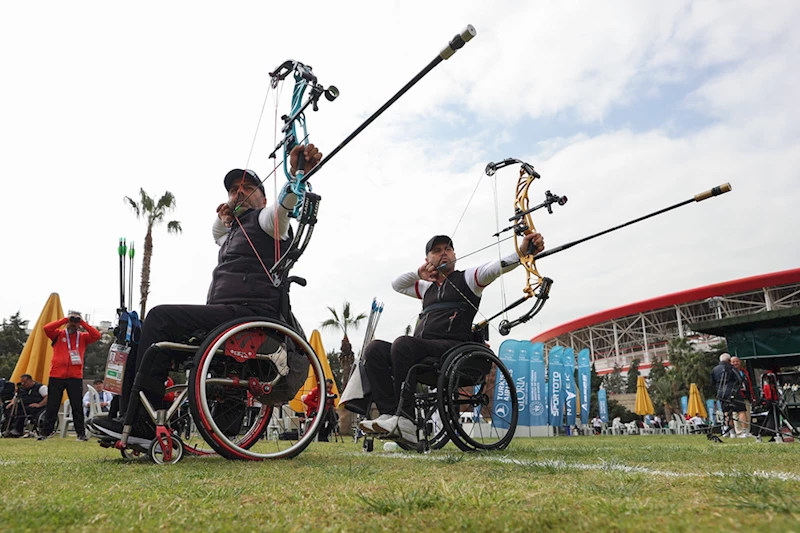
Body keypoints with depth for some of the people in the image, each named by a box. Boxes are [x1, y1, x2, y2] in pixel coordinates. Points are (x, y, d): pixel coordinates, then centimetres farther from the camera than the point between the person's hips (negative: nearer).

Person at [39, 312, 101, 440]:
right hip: (56, 376, 0)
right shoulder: (58, 334, 7)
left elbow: (96, 335, -7)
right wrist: (65, 319, -8)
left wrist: (83, 323, -6)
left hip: (75, 377, 0)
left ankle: (81, 433, 6)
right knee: (52, 406, 6)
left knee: (77, 407, 2)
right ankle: (46, 432, 16)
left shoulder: (83, 337, 9)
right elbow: (47, 328, -10)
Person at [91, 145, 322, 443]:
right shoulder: (236, 231, 31)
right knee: (143, 337, 4)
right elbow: (217, 235, 56)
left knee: (160, 317, -23)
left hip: (250, 316, -10)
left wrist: (298, 175, -41)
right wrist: (224, 217, 34)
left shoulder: (265, 220, 5)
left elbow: (283, 204, -20)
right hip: (224, 316, 10)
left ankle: (142, 422, -22)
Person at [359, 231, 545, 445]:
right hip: (421, 352, 7)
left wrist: (522, 252, -25)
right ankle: (389, 413, -26)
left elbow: (495, 268, -6)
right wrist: (419, 273, 17)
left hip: (451, 348, -7)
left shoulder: (467, 279, 11)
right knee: (374, 349, -14)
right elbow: (396, 285, 37)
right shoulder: (428, 287, 30)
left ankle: (405, 420, -32)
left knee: (403, 344, -32)